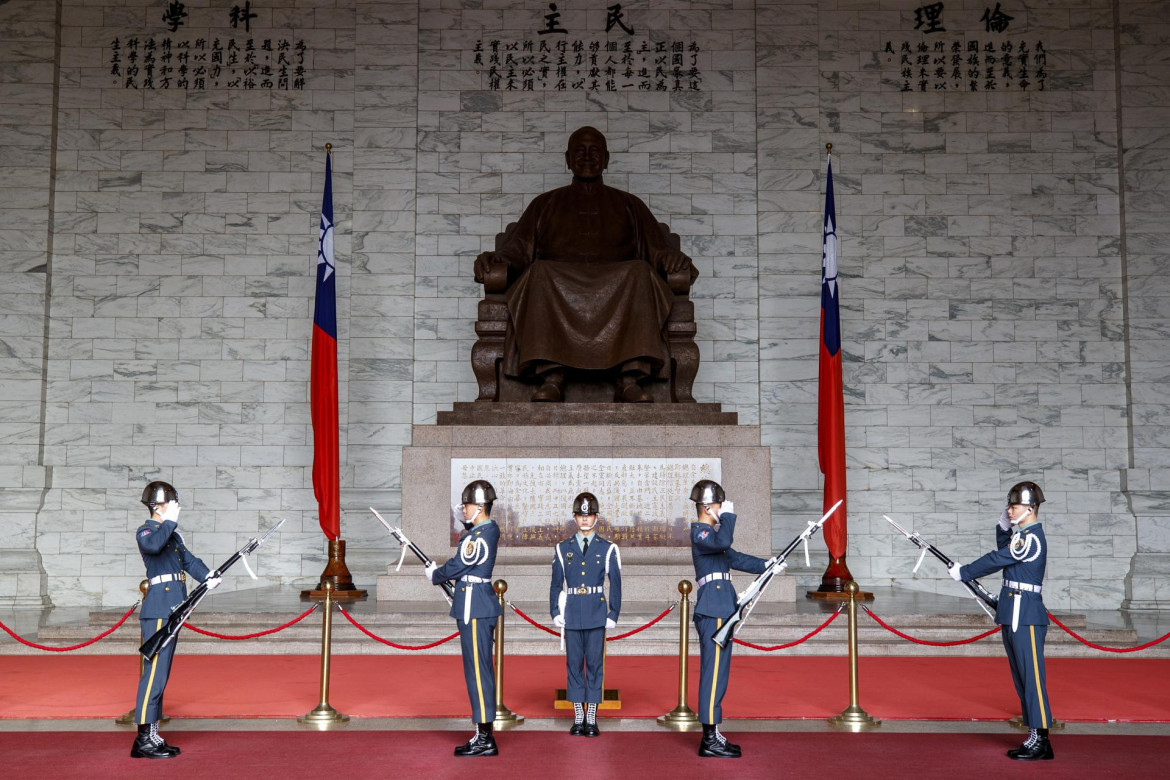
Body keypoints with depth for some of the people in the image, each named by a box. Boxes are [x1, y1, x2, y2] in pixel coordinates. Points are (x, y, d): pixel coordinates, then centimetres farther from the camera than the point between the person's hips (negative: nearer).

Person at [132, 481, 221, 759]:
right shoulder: (145, 531, -8)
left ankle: (153, 736, 17)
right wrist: (170, 520, -20)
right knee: (154, 673, -9)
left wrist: (208, 577, -5)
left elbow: (188, 559, 12)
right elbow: (152, 545, -31)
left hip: (171, 610, 9)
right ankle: (143, 739, -5)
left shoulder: (173, 534, 19)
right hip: (158, 609, -9)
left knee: (160, 674, 12)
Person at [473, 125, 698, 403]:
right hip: (557, 282, 0)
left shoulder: (629, 204, 29)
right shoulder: (545, 204, 29)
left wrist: (673, 258, -8)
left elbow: (657, 249, 17)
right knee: (539, 272, -34)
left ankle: (631, 380, -44)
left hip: (617, 285, 0)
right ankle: (550, 379, -44)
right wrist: (495, 258, -7)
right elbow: (518, 248, 16)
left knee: (639, 273, -33)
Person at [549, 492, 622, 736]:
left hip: (596, 615, -1)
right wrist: (555, 612, 1)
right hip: (572, 614, 1)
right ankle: (578, 718, 13)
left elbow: (615, 584, 3)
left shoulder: (607, 549, 3)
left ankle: (592, 719, 8)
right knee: (574, 664, 4)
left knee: (595, 664, 2)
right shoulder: (563, 549, 7)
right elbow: (556, 583, 9)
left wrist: (613, 614, -2)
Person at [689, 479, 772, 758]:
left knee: (716, 672, 12)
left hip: (719, 609, 11)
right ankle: (710, 740, -7)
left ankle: (712, 735, 18)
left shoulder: (709, 532, 21)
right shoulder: (699, 532, -10)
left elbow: (735, 557, 26)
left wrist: (765, 565, 16)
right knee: (714, 672, -10)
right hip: (713, 610, -11)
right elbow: (724, 541, -30)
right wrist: (729, 514, -15)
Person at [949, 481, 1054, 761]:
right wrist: (1004, 526, 16)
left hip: (1026, 618, -10)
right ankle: (1035, 738, 19)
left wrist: (962, 572, -5)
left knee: (1031, 676, -6)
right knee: (1022, 678, 13)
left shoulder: (1032, 538, -15)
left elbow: (996, 560, -15)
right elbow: (1003, 552, 32)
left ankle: (1040, 741, -1)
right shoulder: (1023, 535, 15)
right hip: (1012, 616, 10)